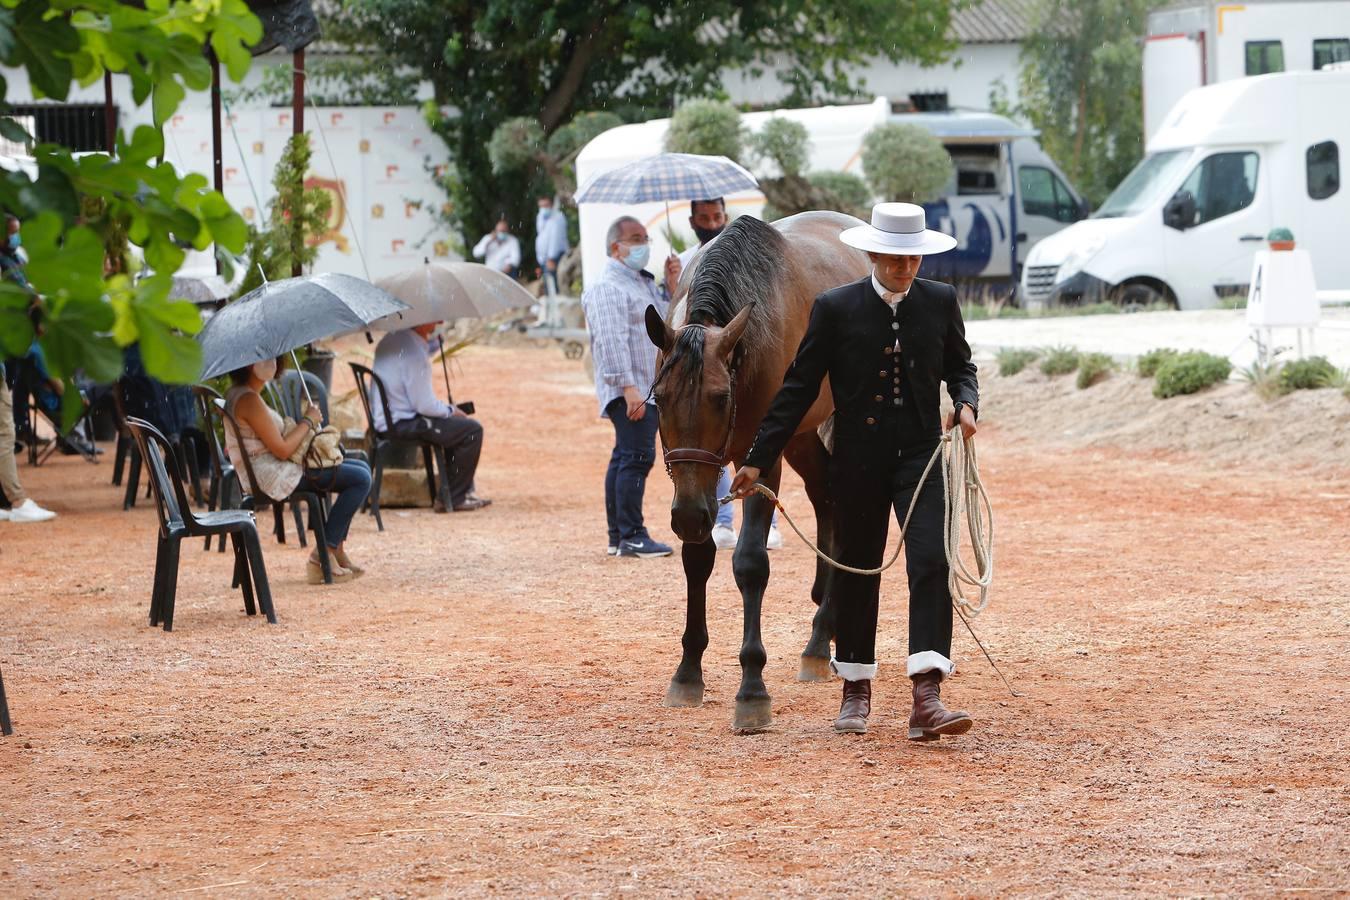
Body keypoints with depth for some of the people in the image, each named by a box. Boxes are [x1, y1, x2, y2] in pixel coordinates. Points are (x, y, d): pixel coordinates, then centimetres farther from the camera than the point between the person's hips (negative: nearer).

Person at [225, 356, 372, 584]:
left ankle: (336, 550, 14)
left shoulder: (236, 395, 14)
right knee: (360, 479, -12)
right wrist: (308, 421, -7)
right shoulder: (248, 399, -19)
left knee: (361, 469, 15)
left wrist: (306, 423, 6)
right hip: (274, 478, -11)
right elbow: (282, 450, -21)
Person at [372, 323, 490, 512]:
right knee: (472, 430, -8)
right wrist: (451, 410, -3)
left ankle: (464, 491, 28)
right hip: (403, 424, -10)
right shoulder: (414, 351, -22)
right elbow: (424, 405, -21)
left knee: (461, 425, 24)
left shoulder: (390, 340, 10)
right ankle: (453, 498, -2)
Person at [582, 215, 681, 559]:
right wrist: (628, 387, -26)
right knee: (637, 456, -15)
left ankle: (617, 537, 14)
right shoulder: (608, 288, -11)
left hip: (649, 388, 10)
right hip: (631, 391, -10)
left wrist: (671, 284, 11)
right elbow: (611, 341, -20)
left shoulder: (643, 282, 20)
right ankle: (631, 536, -17)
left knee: (624, 459, 11)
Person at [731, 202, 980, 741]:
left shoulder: (940, 302, 1)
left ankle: (927, 697, -20)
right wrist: (758, 459, -4)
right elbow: (798, 388, -1)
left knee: (931, 564, -14)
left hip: (921, 456, 0)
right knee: (856, 571, 9)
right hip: (858, 461, 0)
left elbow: (959, 365, 16)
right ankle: (856, 690, 25)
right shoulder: (835, 308, -4)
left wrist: (966, 403, -7)